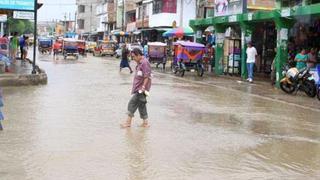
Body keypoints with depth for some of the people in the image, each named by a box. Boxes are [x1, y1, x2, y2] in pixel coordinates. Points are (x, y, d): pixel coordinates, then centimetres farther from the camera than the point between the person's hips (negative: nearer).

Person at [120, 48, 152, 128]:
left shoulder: (144, 63, -16)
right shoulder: (139, 63, 15)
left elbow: (147, 76, -21)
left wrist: (143, 87, -22)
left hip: (141, 89, -10)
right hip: (138, 89, 10)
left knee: (132, 103, -9)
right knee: (141, 105, 13)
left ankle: (128, 122, -3)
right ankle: (145, 123, 19)